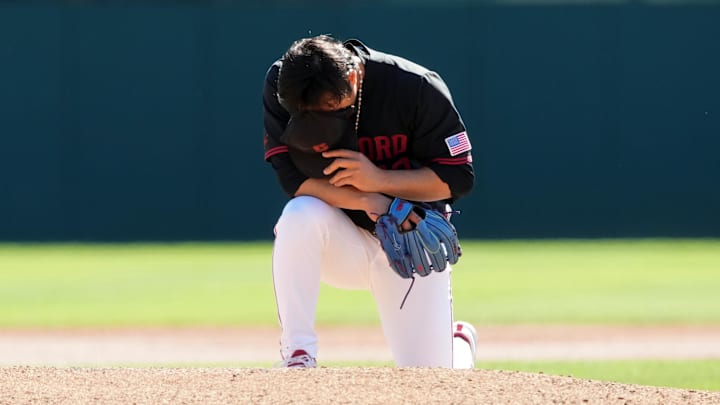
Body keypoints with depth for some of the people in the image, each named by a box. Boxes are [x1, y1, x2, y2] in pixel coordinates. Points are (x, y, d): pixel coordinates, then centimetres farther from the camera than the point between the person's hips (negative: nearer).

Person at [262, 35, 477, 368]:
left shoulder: (417, 88, -20)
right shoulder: (281, 86, -16)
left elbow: (459, 177, -15)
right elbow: (293, 178, -20)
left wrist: (379, 180, -29)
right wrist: (368, 202, -33)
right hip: (340, 243, 1)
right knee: (301, 213, -35)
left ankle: (457, 342, 33)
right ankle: (298, 354, -24)